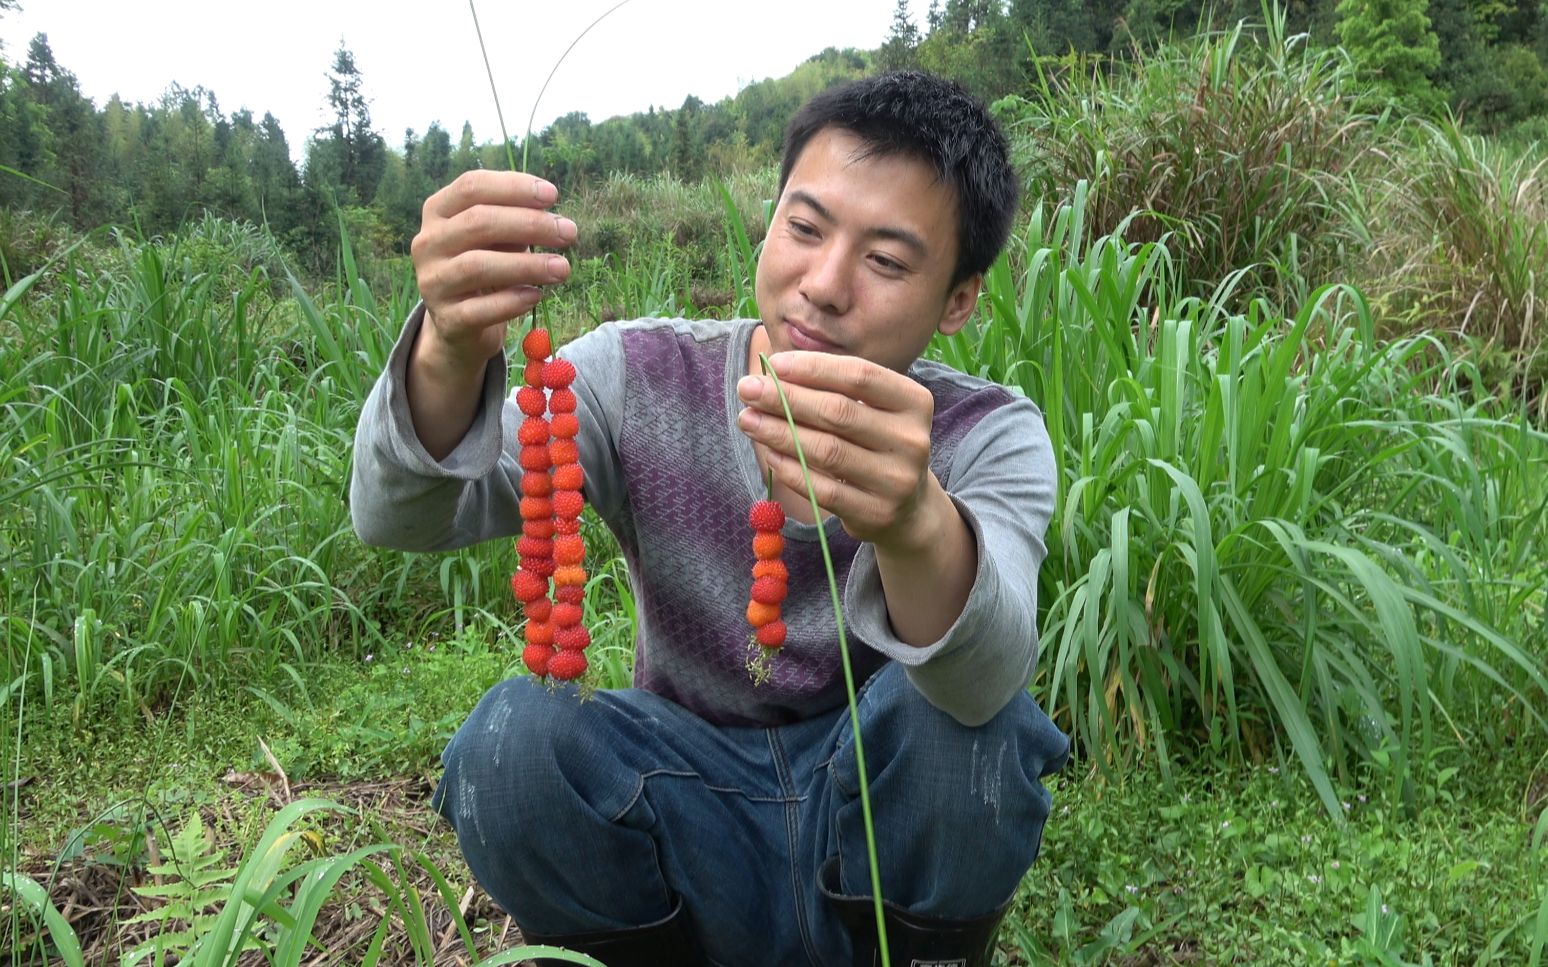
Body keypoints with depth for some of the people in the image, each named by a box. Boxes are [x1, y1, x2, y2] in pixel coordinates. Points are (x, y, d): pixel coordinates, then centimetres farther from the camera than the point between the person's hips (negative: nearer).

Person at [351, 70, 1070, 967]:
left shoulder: (990, 439, -12)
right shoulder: (639, 379, -10)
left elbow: (984, 681, -32)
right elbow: (401, 519, -22)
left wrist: (917, 525, -54)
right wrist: (450, 357, -43)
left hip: (888, 820, 0)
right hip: (688, 823, 1)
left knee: (961, 713, -30)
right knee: (511, 739, -27)